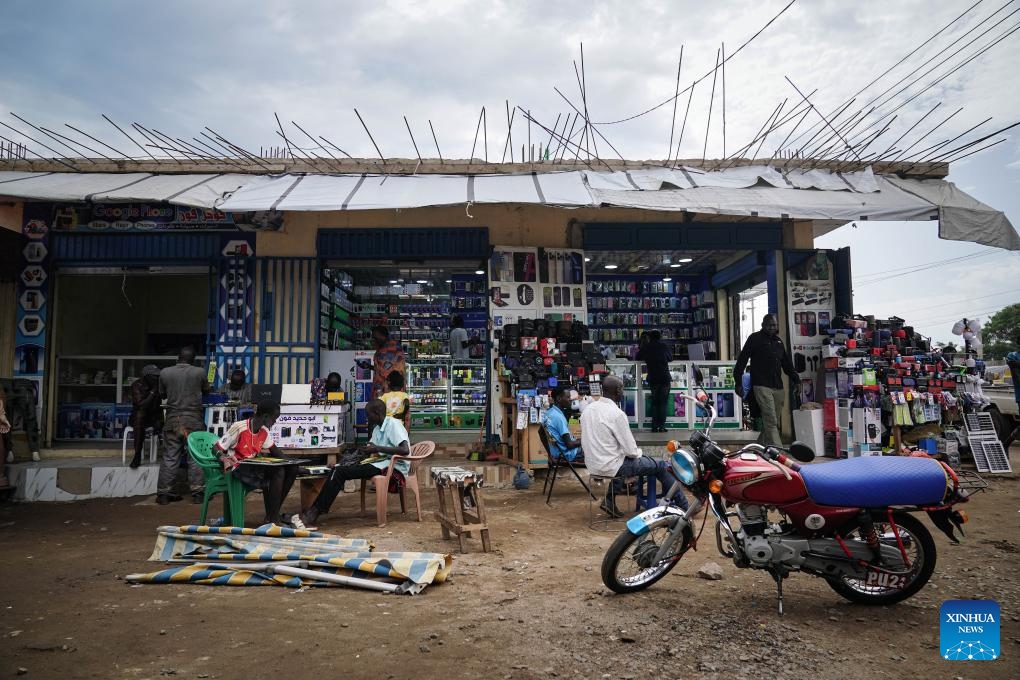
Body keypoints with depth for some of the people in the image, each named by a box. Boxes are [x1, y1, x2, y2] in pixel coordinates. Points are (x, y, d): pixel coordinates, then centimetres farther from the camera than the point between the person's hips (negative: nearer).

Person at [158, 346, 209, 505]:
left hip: (172, 419, 2)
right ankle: (197, 492, 2)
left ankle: (164, 493, 10)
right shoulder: (199, 372, -5)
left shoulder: (165, 373, 0)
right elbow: (206, 391, 12)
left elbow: (162, 394, 14)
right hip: (193, 419, -2)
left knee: (170, 456, 7)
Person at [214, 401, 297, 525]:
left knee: (292, 469, -7)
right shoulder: (239, 428, -17)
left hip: (254, 466, 8)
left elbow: (274, 450, 18)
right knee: (278, 472, -27)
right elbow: (216, 448, -11)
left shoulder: (264, 431, 4)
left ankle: (274, 513, -4)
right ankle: (270, 519, -18)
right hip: (238, 468, -8)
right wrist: (223, 458, -33)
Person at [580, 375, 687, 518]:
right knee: (661, 466, 7)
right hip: (610, 467, -7)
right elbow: (631, 451, -17)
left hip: (592, 465, 7)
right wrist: (639, 452, 6)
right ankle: (684, 506, 20)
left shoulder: (588, 409, 1)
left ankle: (609, 499, 24)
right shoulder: (617, 414, -21)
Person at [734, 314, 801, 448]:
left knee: (774, 422, 9)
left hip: (778, 388, 7)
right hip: (762, 386, -7)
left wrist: (796, 380, 15)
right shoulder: (755, 338, 1)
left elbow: (787, 364, 25)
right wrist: (738, 383, -6)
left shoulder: (778, 341, 19)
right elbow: (742, 360, -2)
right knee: (771, 421, -14)